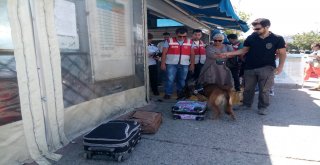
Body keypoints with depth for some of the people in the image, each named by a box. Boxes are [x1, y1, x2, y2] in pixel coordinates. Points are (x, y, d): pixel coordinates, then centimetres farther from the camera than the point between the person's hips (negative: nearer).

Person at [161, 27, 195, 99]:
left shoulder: (190, 42, 5)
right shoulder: (169, 41, -1)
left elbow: (192, 54, 8)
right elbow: (164, 53, -1)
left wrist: (192, 64, 4)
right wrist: (163, 64, -4)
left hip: (184, 64, 2)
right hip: (171, 64, -2)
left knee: (182, 80, 10)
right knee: (170, 79, -3)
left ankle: (180, 93, 25)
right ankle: (168, 93, 9)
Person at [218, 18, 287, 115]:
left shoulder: (277, 39, -4)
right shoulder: (251, 37, 2)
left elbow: (282, 53, 1)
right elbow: (244, 50, 8)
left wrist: (280, 66, -11)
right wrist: (229, 54, -1)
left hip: (266, 68, -2)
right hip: (250, 67, 3)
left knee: (264, 89, 1)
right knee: (248, 88, 10)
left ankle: (263, 107, 17)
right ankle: (246, 104, 27)